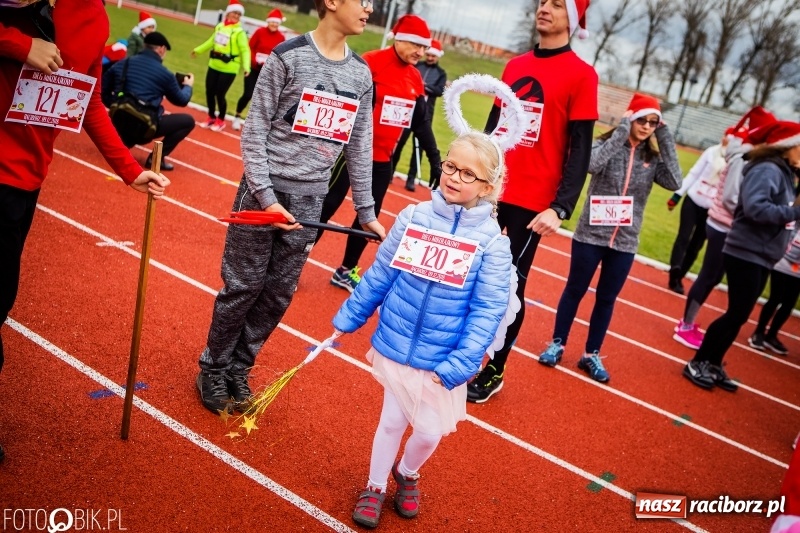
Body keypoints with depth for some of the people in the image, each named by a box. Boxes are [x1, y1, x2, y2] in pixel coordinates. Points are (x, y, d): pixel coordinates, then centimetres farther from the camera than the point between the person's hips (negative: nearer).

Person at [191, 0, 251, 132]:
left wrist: (246, 66, -34)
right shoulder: (220, 26, 9)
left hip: (229, 69, -6)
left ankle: (221, 121, 17)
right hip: (214, 65, 6)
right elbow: (212, 41, 24)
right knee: (210, 92, 7)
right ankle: (211, 118, 27)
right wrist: (198, 50, 34)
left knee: (220, 95, -5)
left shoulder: (239, 32, -10)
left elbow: (245, 50, -19)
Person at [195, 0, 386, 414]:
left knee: (279, 293, 8)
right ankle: (212, 368, 25)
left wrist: (366, 211, 10)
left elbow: (359, 146, 10)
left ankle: (238, 369, 26)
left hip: (310, 198, 4)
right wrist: (265, 195, -15)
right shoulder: (289, 56, -9)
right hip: (266, 187, -4)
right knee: (243, 286, 4)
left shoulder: (360, 73, 5)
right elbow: (254, 131, -8)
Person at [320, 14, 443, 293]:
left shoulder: (415, 78, 8)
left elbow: (421, 123, 11)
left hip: (382, 159, 7)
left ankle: (346, 271, 26)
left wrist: (435, 160, 7)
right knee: (325, 209, -1)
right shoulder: (370, 63, -13)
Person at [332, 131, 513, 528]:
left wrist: (457, 367, -17)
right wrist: (348, 319, 10)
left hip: (442, 360, -1)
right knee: (392, 421, 13)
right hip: (395, 346, 1)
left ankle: (407, 474, 43)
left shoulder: (493, 242, -12)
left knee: (430, 431, 10)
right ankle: (375, 487, 39)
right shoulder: (413, 217, -7)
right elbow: (378, 276, 3)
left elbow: (488, 311, -12)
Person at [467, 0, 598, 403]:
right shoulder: (514, 66, 12)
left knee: (511, 286, 3)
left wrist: (561, 207, -18)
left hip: (533, 203, -5)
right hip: (490, 191, 5)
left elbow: (580, 150, -9)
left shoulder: (582, 75, -5)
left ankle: (494, 372, 20)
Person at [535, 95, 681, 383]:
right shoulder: (606, 143, -7)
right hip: (590, 235, -3)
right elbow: (594, 164, -29)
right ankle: (557, 344, 26)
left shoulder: (654, 158, 2)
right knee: (575, 291, 10)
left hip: (625, 242, 3)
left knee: (606, 299, 12)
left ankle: (591, 355, 25)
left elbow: (674, 182, -14)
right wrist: (623, 129, -22)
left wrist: (665, 138, -12)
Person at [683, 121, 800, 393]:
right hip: (746, 254, -9)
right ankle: (698, 363, 8)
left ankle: (713, 364, 22)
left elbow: (776, 211, 13)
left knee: (739, 314, 12)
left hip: (760, 257, 9)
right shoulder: (767, 169, -14)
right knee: (737, 314, -5)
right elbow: (755, 208, -28)